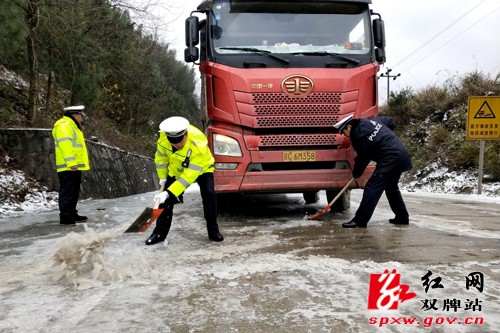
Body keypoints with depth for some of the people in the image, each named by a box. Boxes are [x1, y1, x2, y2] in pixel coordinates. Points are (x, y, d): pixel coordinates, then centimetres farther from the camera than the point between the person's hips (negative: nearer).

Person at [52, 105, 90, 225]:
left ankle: (72, 214, 25)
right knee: (67, 192, -9)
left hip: (74, 167, 11)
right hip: (68, 167, -11)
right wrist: (71, 162, -27)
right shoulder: (64, 126, -11)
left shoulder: (72, 126, 24)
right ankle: (65, 217, -7)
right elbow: (65, 145, -22)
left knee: (74, 192, 16)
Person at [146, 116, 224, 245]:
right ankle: (160, 232, 13)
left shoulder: (198, 144, -41)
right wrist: (163, 177, 2)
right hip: (176, 170, 4)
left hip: (201, 168, -3)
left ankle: (213, 231, -5)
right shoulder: (164, 136, -28)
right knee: (166, 200, -3)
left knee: (209, 195, -21)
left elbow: (190, 174, -39)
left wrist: (170, 192, -40)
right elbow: (161, 157, -6)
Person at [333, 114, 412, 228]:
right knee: (391, 187, 23)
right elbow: (390, 121, 23)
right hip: (402, 155, 10)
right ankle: (402, 217, 31)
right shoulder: (371, 120, 10)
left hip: (390, 160, -10)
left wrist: (355, 174, 12)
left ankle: (359, 220, -10)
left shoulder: (360, 138, -14)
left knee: (372, 187, -10)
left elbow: (362, 160, -4)